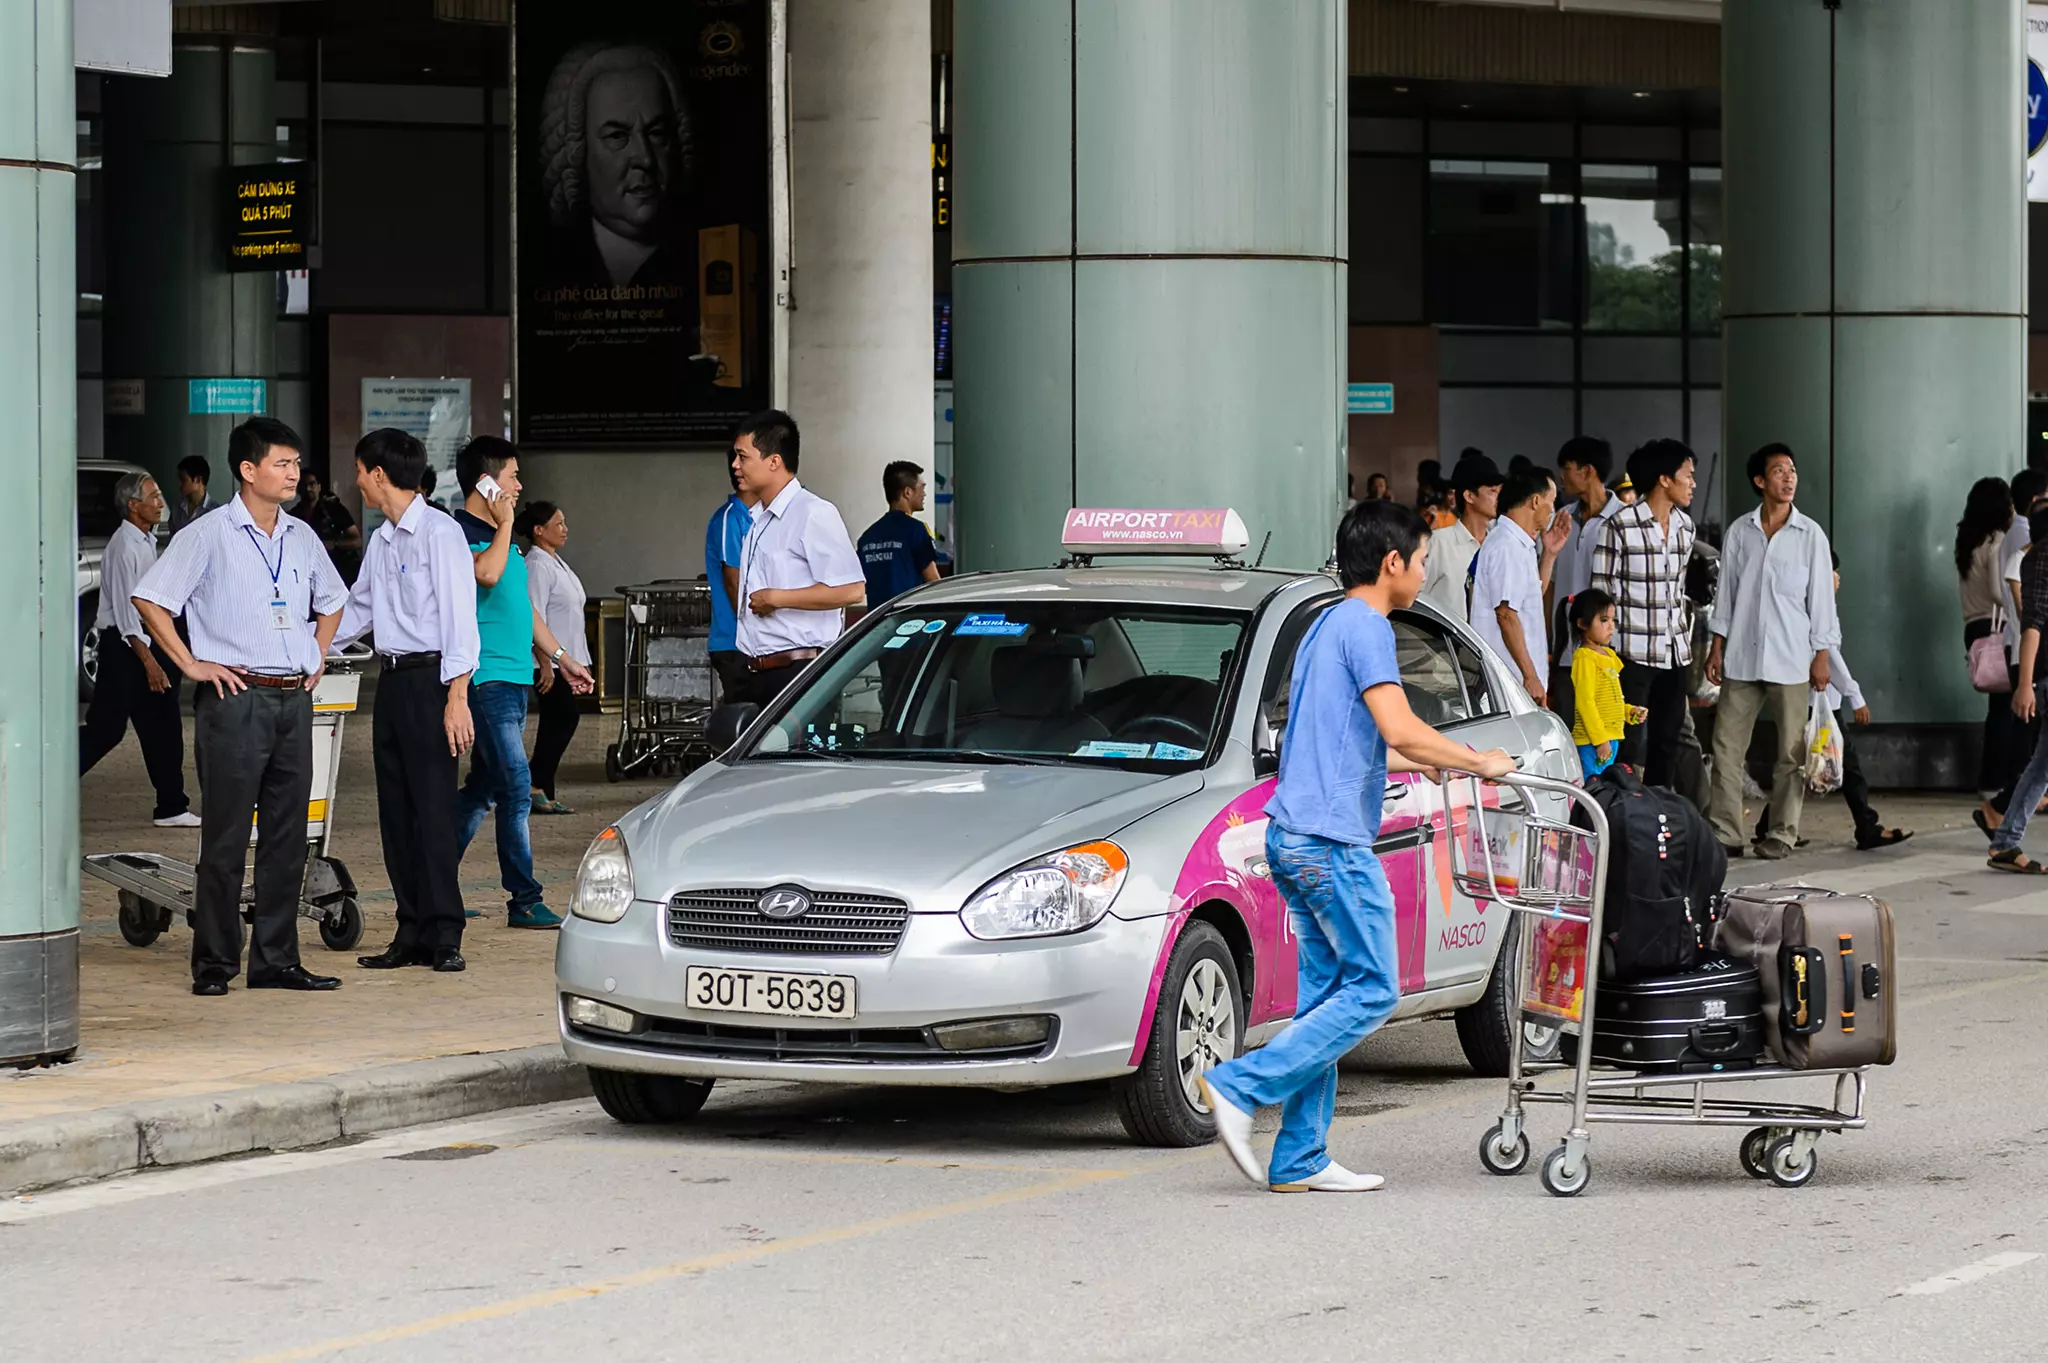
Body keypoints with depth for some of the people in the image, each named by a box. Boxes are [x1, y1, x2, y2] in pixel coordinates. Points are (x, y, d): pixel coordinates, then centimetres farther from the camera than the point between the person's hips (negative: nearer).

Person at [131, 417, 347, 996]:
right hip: (235, 699, -6)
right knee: (226, 838, -3)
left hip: (294, 698, 6)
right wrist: (192, 665, -9)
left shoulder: (301, 537, 13)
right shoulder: (209, 535, -5)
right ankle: (214, 964, 2)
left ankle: (276, 961, 12)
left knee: (287, 837, 7)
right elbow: (149, 599, -7)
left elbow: (330, 601, 30)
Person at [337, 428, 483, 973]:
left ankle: (445, 937, -6)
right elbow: (356, 611, 28)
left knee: (433, 808, -8)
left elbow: (459, 618, -14)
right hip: (391, 679, 8)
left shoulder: (439, 533, -9)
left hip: (430, 679, -8)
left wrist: (457, 698, -20)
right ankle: (412, 933, 11)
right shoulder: (380, 541, 15)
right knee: (395, 811, 7)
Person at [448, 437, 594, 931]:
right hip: (486, 678, -10)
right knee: (516, 787, -11)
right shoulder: (461, 533, -11)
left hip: (513, 676, 10)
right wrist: (505, 525, -16)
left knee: (483, 788, 12)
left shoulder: (500, 537, 19)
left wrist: (562, 658, 26)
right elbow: (488, 573, -31)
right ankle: (525, 900, -9)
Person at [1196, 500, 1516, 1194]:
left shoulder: (1326, 627, 20)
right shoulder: (1365, 627, -10)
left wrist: (1432, 765, 35)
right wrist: (1481, 762, -7)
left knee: (1328, 992, 9)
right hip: (1332, 840, -10)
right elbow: (1401, 732, -20)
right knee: (1372, 990, -7)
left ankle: (1300, 1159, 7)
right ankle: (1240, 1085, -13)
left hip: (1295, 836, 10)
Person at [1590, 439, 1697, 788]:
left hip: (1674, 651, 7)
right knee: (1628, 741, -6)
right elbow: (1602, 589, -8)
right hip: (1633, 652, -7)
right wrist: (1607, 648, -10)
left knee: (1667, 738, 10)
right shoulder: (1620, 525, -10)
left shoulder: (1684, 525, 11)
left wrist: (1683, 636, 17)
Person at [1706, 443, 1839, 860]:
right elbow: (1727, 591, 11)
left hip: (1791, 660, -2)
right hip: (1742, 657, 2)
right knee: (1727, 746, 0)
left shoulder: (1810, 535, 0)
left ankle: (1782, 834, 7)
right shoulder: (1740, 532, 7)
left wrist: (1821, 655, -3)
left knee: (1791, 753, 0)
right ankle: (1726, 833, 4)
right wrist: (1716, 647, 6)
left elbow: (1821, 597, 1)